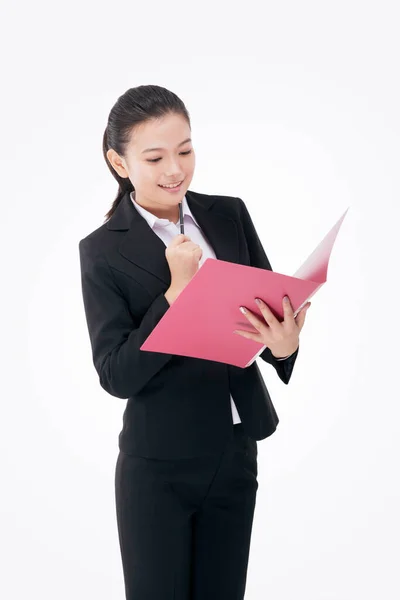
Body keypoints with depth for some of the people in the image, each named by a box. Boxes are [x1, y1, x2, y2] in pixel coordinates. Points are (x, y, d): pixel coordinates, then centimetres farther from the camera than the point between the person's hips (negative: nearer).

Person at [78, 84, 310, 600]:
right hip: (158, 465, -4)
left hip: (236, 451, 4)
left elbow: (275, 305, 3)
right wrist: (176, 291, -22)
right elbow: (116, 376, -13)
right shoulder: (104, 250, -8)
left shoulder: (230, 215, 2)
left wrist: (284, 344, -20)